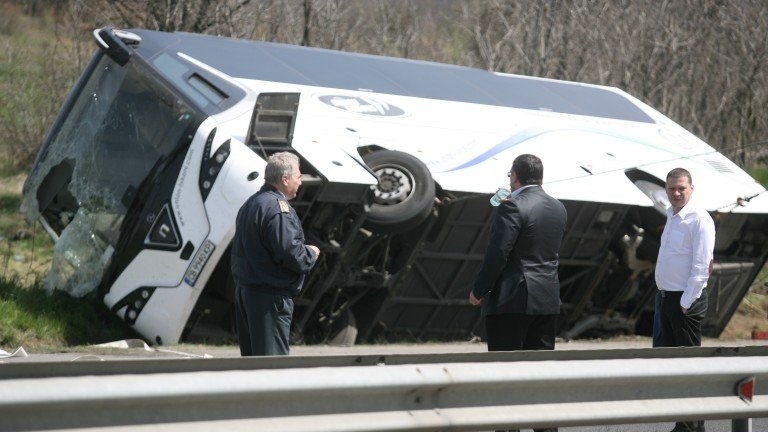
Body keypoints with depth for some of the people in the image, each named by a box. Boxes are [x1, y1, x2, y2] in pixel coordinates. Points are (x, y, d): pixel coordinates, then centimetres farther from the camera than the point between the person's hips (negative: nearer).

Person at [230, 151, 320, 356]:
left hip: (244, 290, 10)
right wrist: (311, 254, -3)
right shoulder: (277, 208, -17)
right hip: (270, 295, -10)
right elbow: (290, 252, -24)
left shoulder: (250, 204, 16)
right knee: (273, 356, -7)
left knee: (251, 354, 15)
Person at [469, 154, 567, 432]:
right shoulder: (559, 209, 10)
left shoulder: (512, 207, -13)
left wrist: (479, 291, -7)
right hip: (548, 301, 7)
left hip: (512, 300, -7)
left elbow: (497, 253, -18)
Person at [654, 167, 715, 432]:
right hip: (667, 297, 9)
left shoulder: (699, 219, -14)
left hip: (686, 301, -9)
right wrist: (665, 296, 13)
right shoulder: (672, 216, 13)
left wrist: (686, 303, -18)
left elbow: (701, 267, -18)